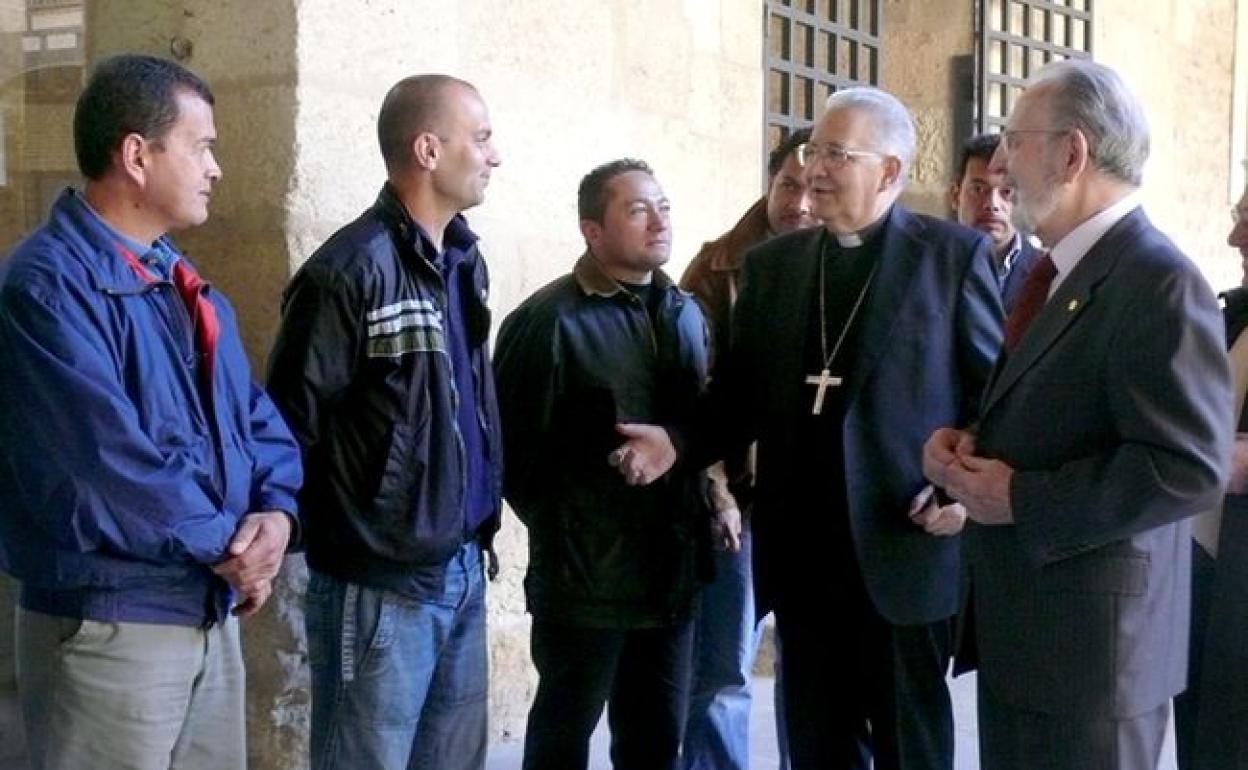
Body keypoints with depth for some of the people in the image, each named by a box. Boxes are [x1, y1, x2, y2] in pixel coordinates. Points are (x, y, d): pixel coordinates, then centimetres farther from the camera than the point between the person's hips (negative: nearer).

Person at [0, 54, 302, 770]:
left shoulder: (185, 284, 12)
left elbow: (256, 414, 11)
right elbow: (112, 460, -24)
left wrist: (276, 511, -9)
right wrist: (226, 546, -12)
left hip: (214, 616, 8)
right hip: (107, 626, -8)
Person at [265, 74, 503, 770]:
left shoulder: (464, 257, 11)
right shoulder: (352, 269, -16)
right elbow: (293, 422, -16)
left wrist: (479, 529, 14)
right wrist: (337, 527, -9)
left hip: (463, 570, 8)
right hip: (382, 582, -8)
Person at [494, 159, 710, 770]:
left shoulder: (684, 313, 8)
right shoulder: (549, 320, -13)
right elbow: (513, 446, -12)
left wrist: (702, 508, 5)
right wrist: (559, 530, -4)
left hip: (670, 569, 6)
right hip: (585, 575, -6)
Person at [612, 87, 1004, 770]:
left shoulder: (953, 254, -2)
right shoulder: (770, 264, 10)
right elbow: (742, 396, 11)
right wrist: (677, 440, -6)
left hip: (905, 548, -4)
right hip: (804, 554, 4)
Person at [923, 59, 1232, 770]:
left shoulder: (1158, 282, -18)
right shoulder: (1053, 274, 13)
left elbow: (1190, 467, -26)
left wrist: (1019, 500, -20)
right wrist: (965, 445, 0)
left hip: (1092, 639, -9)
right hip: (1020, 628, 9)